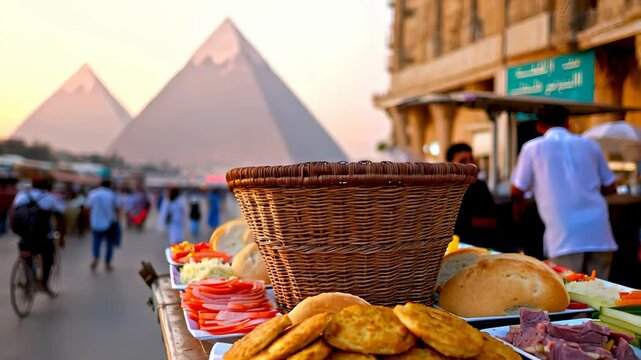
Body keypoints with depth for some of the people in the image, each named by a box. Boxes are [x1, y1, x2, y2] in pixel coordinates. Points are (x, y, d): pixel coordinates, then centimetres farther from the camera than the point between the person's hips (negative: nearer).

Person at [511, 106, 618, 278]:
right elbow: (610, 187, 20)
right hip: (599, 232, 3)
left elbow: (517, 191, 8)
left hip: (565, 238, -3)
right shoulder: (590, 145, 15)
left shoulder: (532, 148, 6)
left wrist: (518, 206, 30)